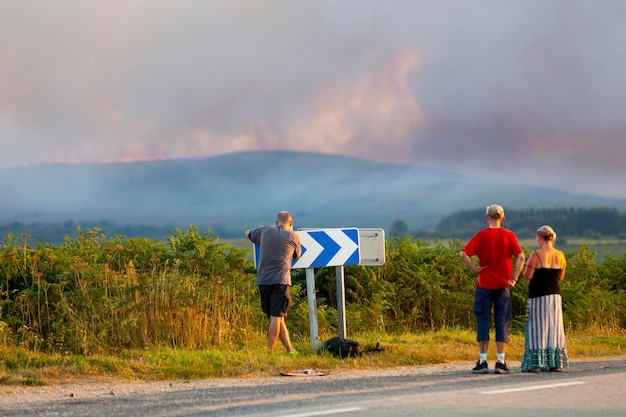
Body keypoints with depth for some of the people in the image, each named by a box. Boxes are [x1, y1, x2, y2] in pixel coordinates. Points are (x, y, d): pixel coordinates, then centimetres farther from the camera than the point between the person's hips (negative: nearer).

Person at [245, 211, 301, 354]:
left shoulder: (265, 230, 10)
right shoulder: (294, 236, 3)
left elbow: (248, 234, 29)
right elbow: (297, 256, 20)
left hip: (263, 280, 4)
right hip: (280, 280, -4)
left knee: (277, 317, 9)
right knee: (276, 317, -6)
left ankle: (290, 350, 13)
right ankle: (269, 351, -11)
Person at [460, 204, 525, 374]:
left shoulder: (481, 235, -4)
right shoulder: (509, 235, 1)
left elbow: (464, 254, -15)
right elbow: (521, 257, -8)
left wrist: (474, 268, -6)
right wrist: (513, 278, -5)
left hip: (484, 285, -1)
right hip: (503, 285, 1)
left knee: (483, 322, 4)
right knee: (502, 323, 6)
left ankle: (482, 361, 1)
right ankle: (501, 362, 4)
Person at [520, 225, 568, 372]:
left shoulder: (536, 255, -12)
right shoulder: (560, 256, 4)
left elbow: (527, 277, -10)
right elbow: (560, 277, 14)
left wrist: (528, 265, 8)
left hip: (538, 296, -4)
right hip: (555, 295, 4)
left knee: (537, 327, -1)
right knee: (554, 327, 9)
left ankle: (536, 363, -5)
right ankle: (555, 363, 7)